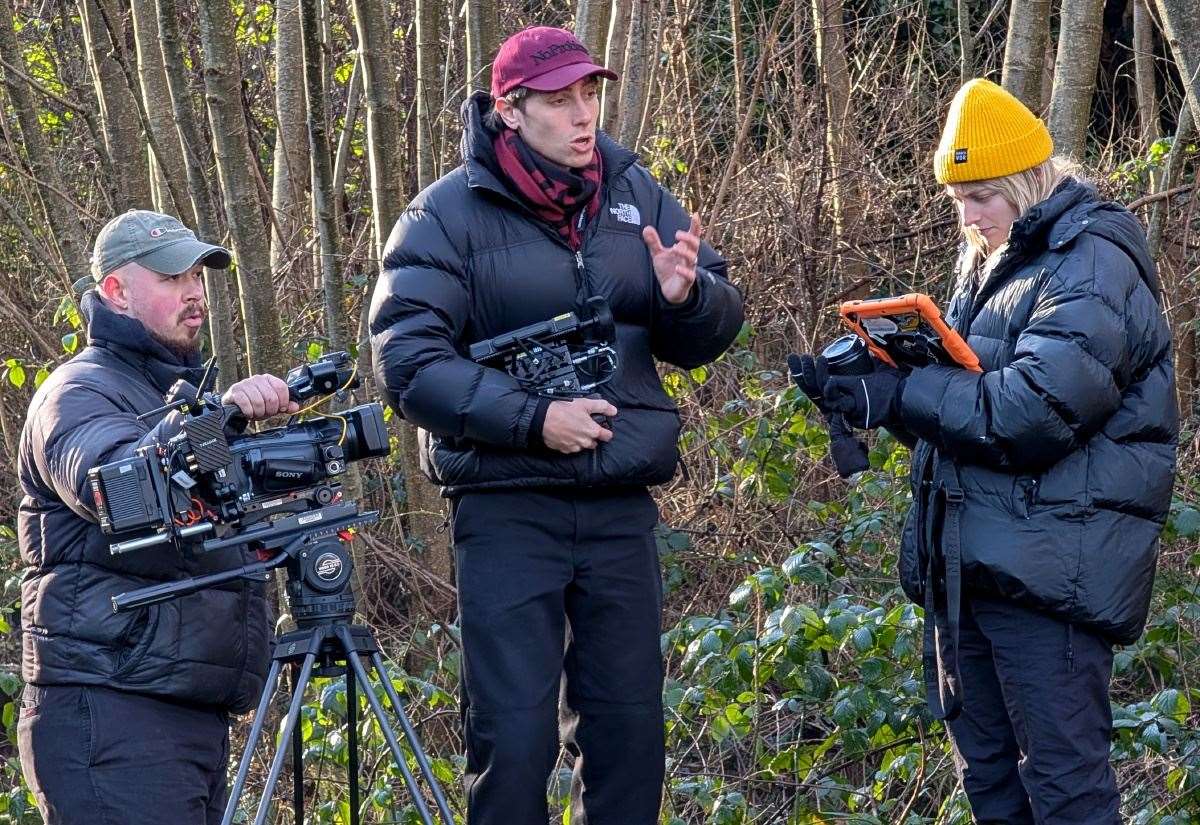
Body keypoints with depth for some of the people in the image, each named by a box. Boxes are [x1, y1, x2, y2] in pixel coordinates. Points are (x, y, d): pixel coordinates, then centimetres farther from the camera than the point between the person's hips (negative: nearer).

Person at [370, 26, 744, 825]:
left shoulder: (637, 194, 7)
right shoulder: (449, 213, -5)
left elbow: (709, 333, 8)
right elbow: (408, 359, -12)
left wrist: (687, 297, -15)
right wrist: (530, 419, -20)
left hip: (621, 506, 4)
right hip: (507, 509, -4)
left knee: (629, 728, 10)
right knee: (514, 734, -4)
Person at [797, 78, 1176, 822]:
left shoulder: (1094, 271, -13)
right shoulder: (992, 266, 17)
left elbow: (1030, 413, -22)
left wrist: (891, 396, -19)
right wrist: (878, 376, 0)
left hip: (1048, 572, -9)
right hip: (968, 566, 9)